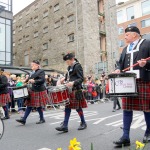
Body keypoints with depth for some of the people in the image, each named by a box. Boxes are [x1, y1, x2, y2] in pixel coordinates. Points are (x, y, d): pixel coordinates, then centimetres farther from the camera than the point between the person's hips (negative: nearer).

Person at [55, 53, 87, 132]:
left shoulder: (78, 66, -11)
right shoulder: (69, 67, 14)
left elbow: (81, 79, -17)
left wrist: (73, 83, -31)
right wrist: (64, 78, 9)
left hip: (76, 90, -8)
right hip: (69, 90, 8)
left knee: (78, 107, 3)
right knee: (67, 107, 6)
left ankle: (83, 123, 23)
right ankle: (64, 126, 9)